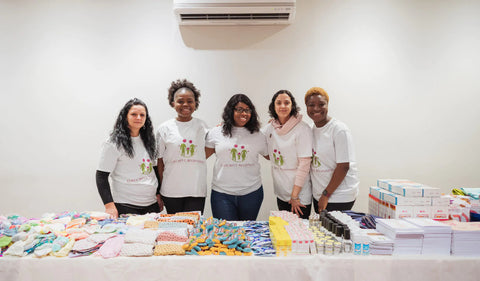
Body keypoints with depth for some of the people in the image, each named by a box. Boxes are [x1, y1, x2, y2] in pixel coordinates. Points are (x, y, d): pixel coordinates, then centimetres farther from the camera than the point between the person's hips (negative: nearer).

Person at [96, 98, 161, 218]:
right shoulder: (114, 143, -9)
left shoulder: (148, 140, 10)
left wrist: (159, 195, 12)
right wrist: (109, 206, -18)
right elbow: (101, 176, -10)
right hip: (126, 206, -5)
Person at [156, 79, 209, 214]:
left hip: (197, 191, 1)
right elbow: (160, 161, 5)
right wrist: (160, 190, 5)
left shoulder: (202, 126, 6)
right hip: (171, 192, 0)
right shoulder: (164, 128, 2)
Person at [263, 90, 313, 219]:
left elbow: (304, 164, -15)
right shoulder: (269, 128, 2)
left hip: (300, 194, -5)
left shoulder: (303, 129, -14)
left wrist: (295, 196, -14)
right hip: (280, 192, 5)